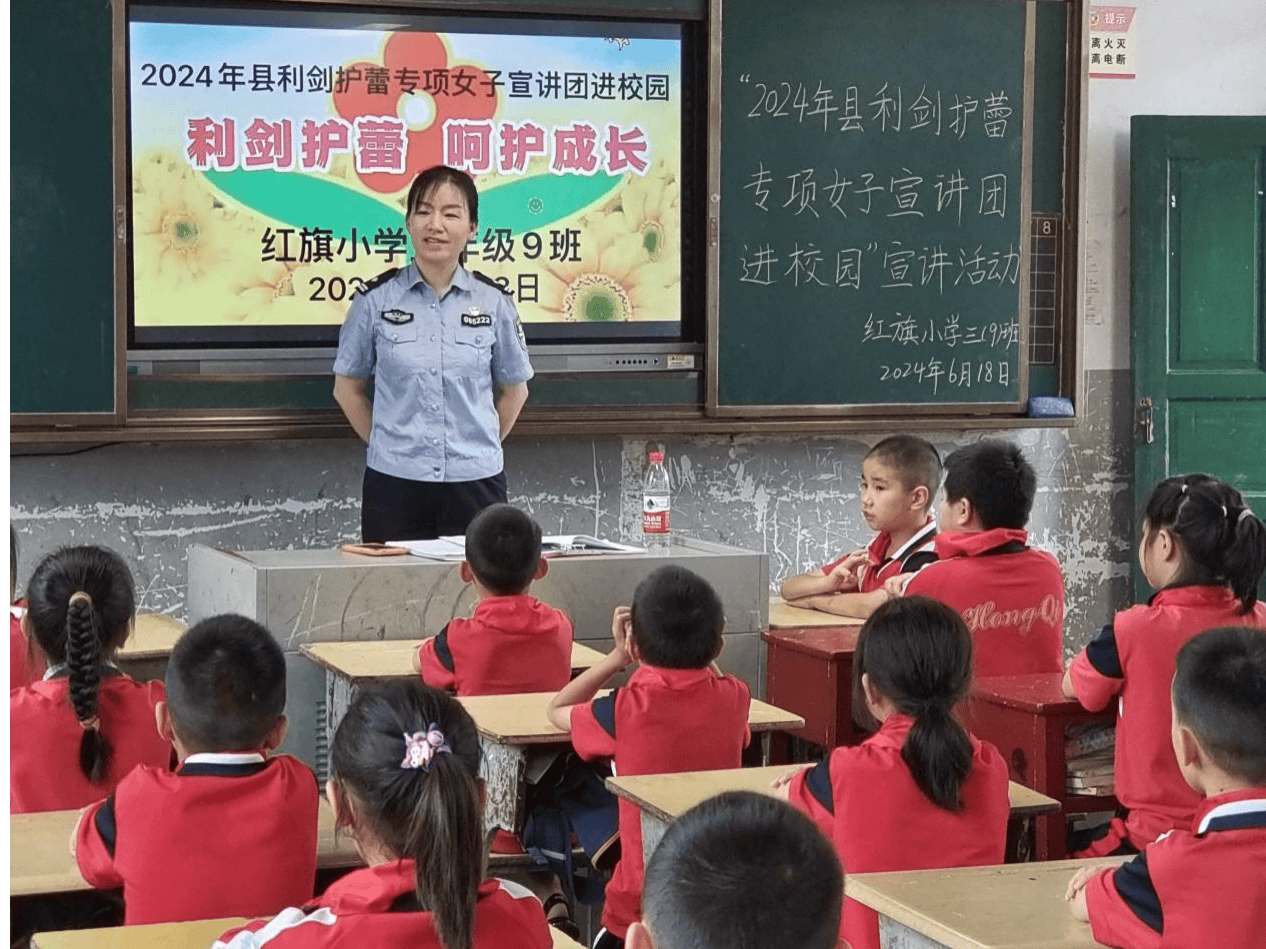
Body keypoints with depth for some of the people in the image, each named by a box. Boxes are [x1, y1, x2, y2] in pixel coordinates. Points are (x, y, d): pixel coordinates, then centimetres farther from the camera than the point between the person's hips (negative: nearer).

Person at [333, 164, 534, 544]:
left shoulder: (493, 302, 4)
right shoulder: (376, 299, 1)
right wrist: (388, 443, 5)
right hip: (394, 484, -1)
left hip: (475, 482, 1)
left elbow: (514, 389, 15)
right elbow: (348, 388, 10)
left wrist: (479, 446, 8)